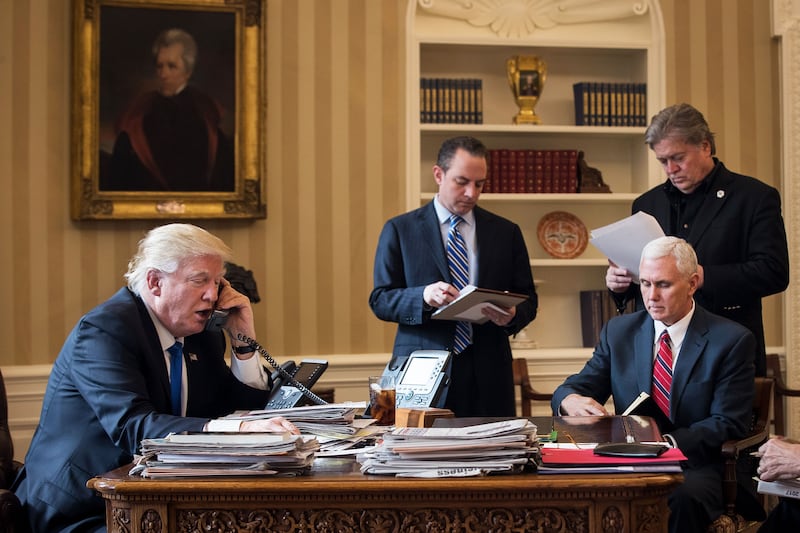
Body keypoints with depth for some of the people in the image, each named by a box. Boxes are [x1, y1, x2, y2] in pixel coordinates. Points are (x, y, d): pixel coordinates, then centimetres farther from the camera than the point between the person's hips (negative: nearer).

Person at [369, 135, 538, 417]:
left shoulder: (506, 232, 11)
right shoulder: (399, 230, 4)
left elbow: (528, 299, 12)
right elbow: (380, 300, 1)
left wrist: (512, 317, -11)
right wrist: (423, 297, -18)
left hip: (487, 375, 2)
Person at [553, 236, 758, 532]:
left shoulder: (732, 340, 0)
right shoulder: (618, 331, 11)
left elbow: (728, 424, -5)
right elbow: (574, 388, 10)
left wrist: (668, 442, -22)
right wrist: (570, 400, -17)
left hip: (695, 467, -2)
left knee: (684, 497, -38)